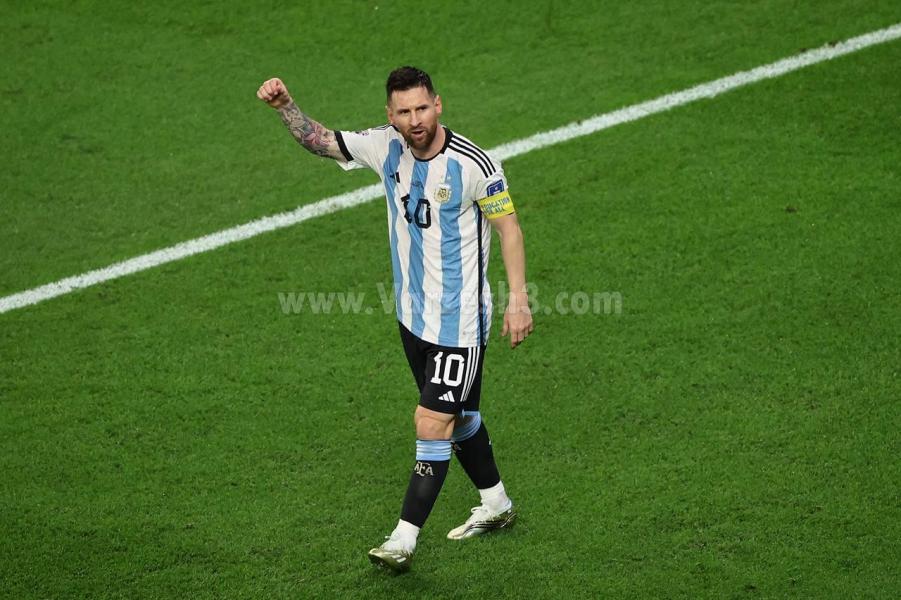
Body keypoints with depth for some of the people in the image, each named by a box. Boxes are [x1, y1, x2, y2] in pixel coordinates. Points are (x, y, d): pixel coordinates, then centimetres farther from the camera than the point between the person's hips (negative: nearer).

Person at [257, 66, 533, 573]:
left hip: (459, 321, -7)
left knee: (433, 425, -9)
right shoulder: (387, 146, -4)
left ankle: (406, 538, -3)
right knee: (458, 417, 21)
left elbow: (508, 226, -10)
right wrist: (285, 106, -13)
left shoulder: (473, 163, -20)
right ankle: (496, 506, 40)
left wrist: (518, 298, -12)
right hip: (413, 312, 7)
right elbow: (320, 140, 4)